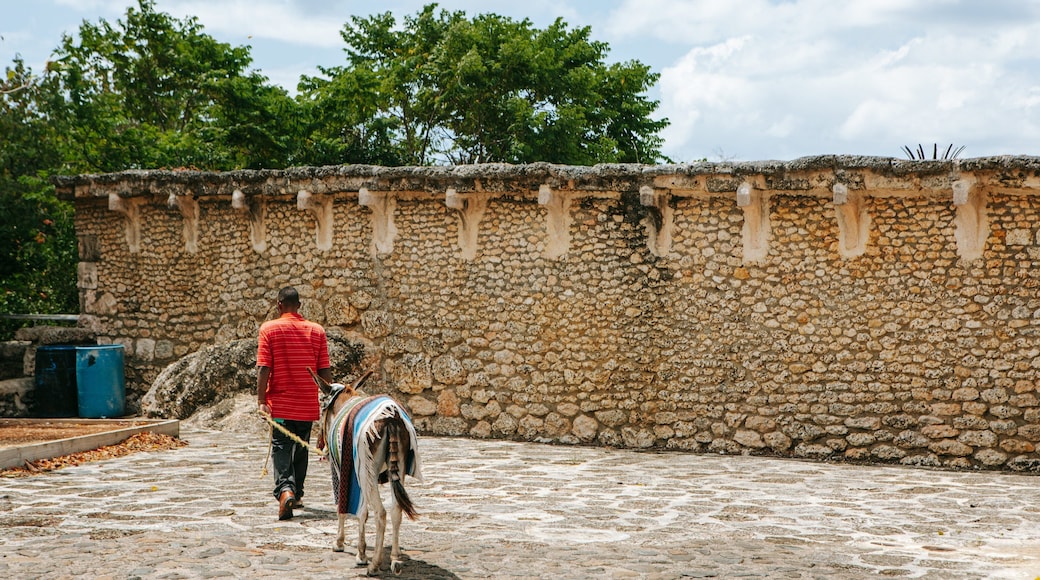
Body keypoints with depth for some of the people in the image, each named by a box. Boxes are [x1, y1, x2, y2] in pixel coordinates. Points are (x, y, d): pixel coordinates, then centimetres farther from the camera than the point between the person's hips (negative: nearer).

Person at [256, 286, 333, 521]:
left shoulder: (269, 329, -5)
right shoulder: (316, 331, 2)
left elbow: (263, 368, -11)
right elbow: (325, 371, 2)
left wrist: (261, 399, -8)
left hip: (280, 402, -3)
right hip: (308, 403, 3)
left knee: (281, 448, -3)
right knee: (301, 449, 17)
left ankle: (285, 490, -26)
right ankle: (297, 495, 27)